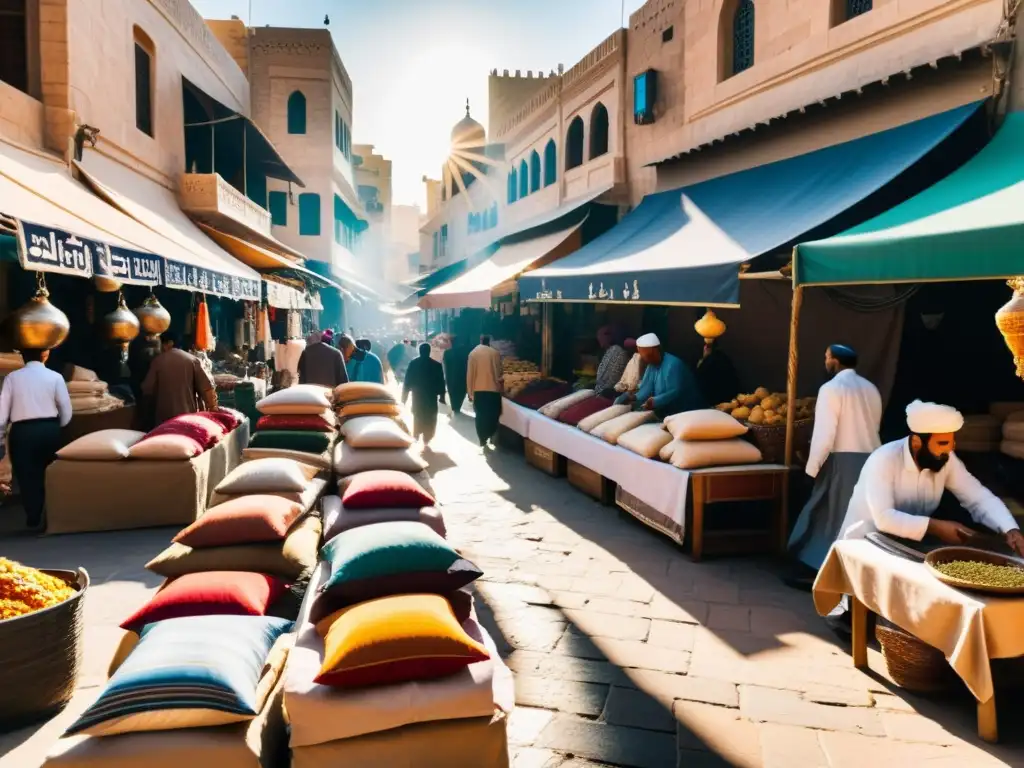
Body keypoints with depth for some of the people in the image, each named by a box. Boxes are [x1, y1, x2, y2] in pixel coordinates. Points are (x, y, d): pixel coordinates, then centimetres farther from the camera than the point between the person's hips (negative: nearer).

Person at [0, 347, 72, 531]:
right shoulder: (55, 377, -1)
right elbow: (66, 411, 1)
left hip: (22, 431, -1)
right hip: (49, 429, 1)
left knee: (27, 476, 9)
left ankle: (34, 521, 13)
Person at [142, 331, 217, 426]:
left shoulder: (158, 360, 1)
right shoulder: (192, 360, -1)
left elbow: (147, 389, 3)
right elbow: (207, 387, -8)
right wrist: (212, 408, -1)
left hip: (164, 417, 0)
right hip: (188, 415, 0)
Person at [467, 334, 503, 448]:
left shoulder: (473, 353, -1)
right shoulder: (495, 353, -3)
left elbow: (469, 374, -1)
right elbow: (498, 372, 0)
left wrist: (470, 392, 5)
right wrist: (499, 380, 21)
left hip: (478, 390, 1)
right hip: (493, 389, -1)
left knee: (480, 416, 9)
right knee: (492, 415, 11)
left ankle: (483, 440, 9)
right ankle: (492, 437, 11)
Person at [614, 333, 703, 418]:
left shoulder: (673, 365, -21)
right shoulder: (652, 365, 8)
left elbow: (676, 393, -28)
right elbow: (647, 388, 0)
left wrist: (656, 401, -40)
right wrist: (635, 398, -19)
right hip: (665, 412, 8)